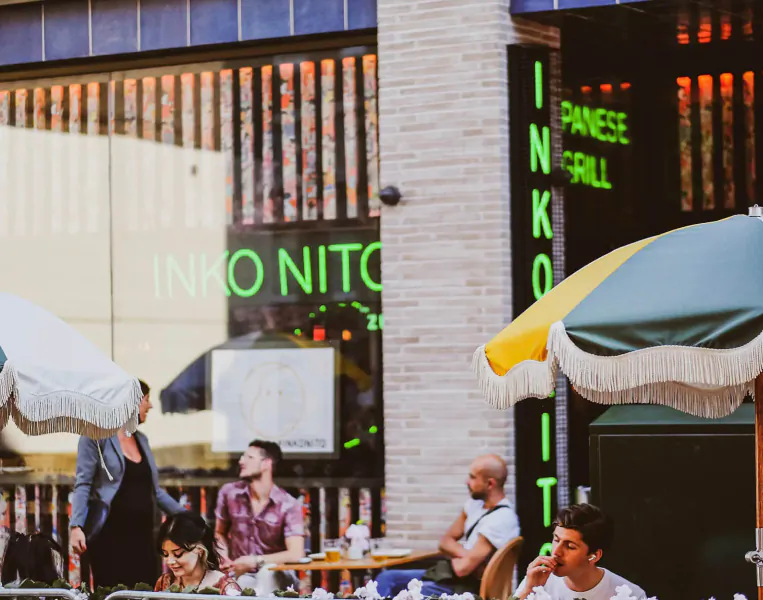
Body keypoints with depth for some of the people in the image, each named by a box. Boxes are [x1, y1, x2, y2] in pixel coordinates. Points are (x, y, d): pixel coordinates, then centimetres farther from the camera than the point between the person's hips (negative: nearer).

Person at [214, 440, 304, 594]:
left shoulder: (288, 505, -14)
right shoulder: (229, 493, -3)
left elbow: (296, 554, -23)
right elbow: (220, 533, 14)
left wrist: (254, 561, -21)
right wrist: (225, 559, -6)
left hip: (275, 574, -2)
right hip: (241, 573, 2)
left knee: (267, 572, -39)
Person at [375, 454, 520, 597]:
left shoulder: (501, 519, -23)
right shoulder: (476, 503, 7)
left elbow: (463, 568, -24)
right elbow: (446, 541, 11)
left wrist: (454, 556, 0)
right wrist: (465, 554, -11)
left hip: (464, 587, -10)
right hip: (449, 574, 10)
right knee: (386, 579, 3)